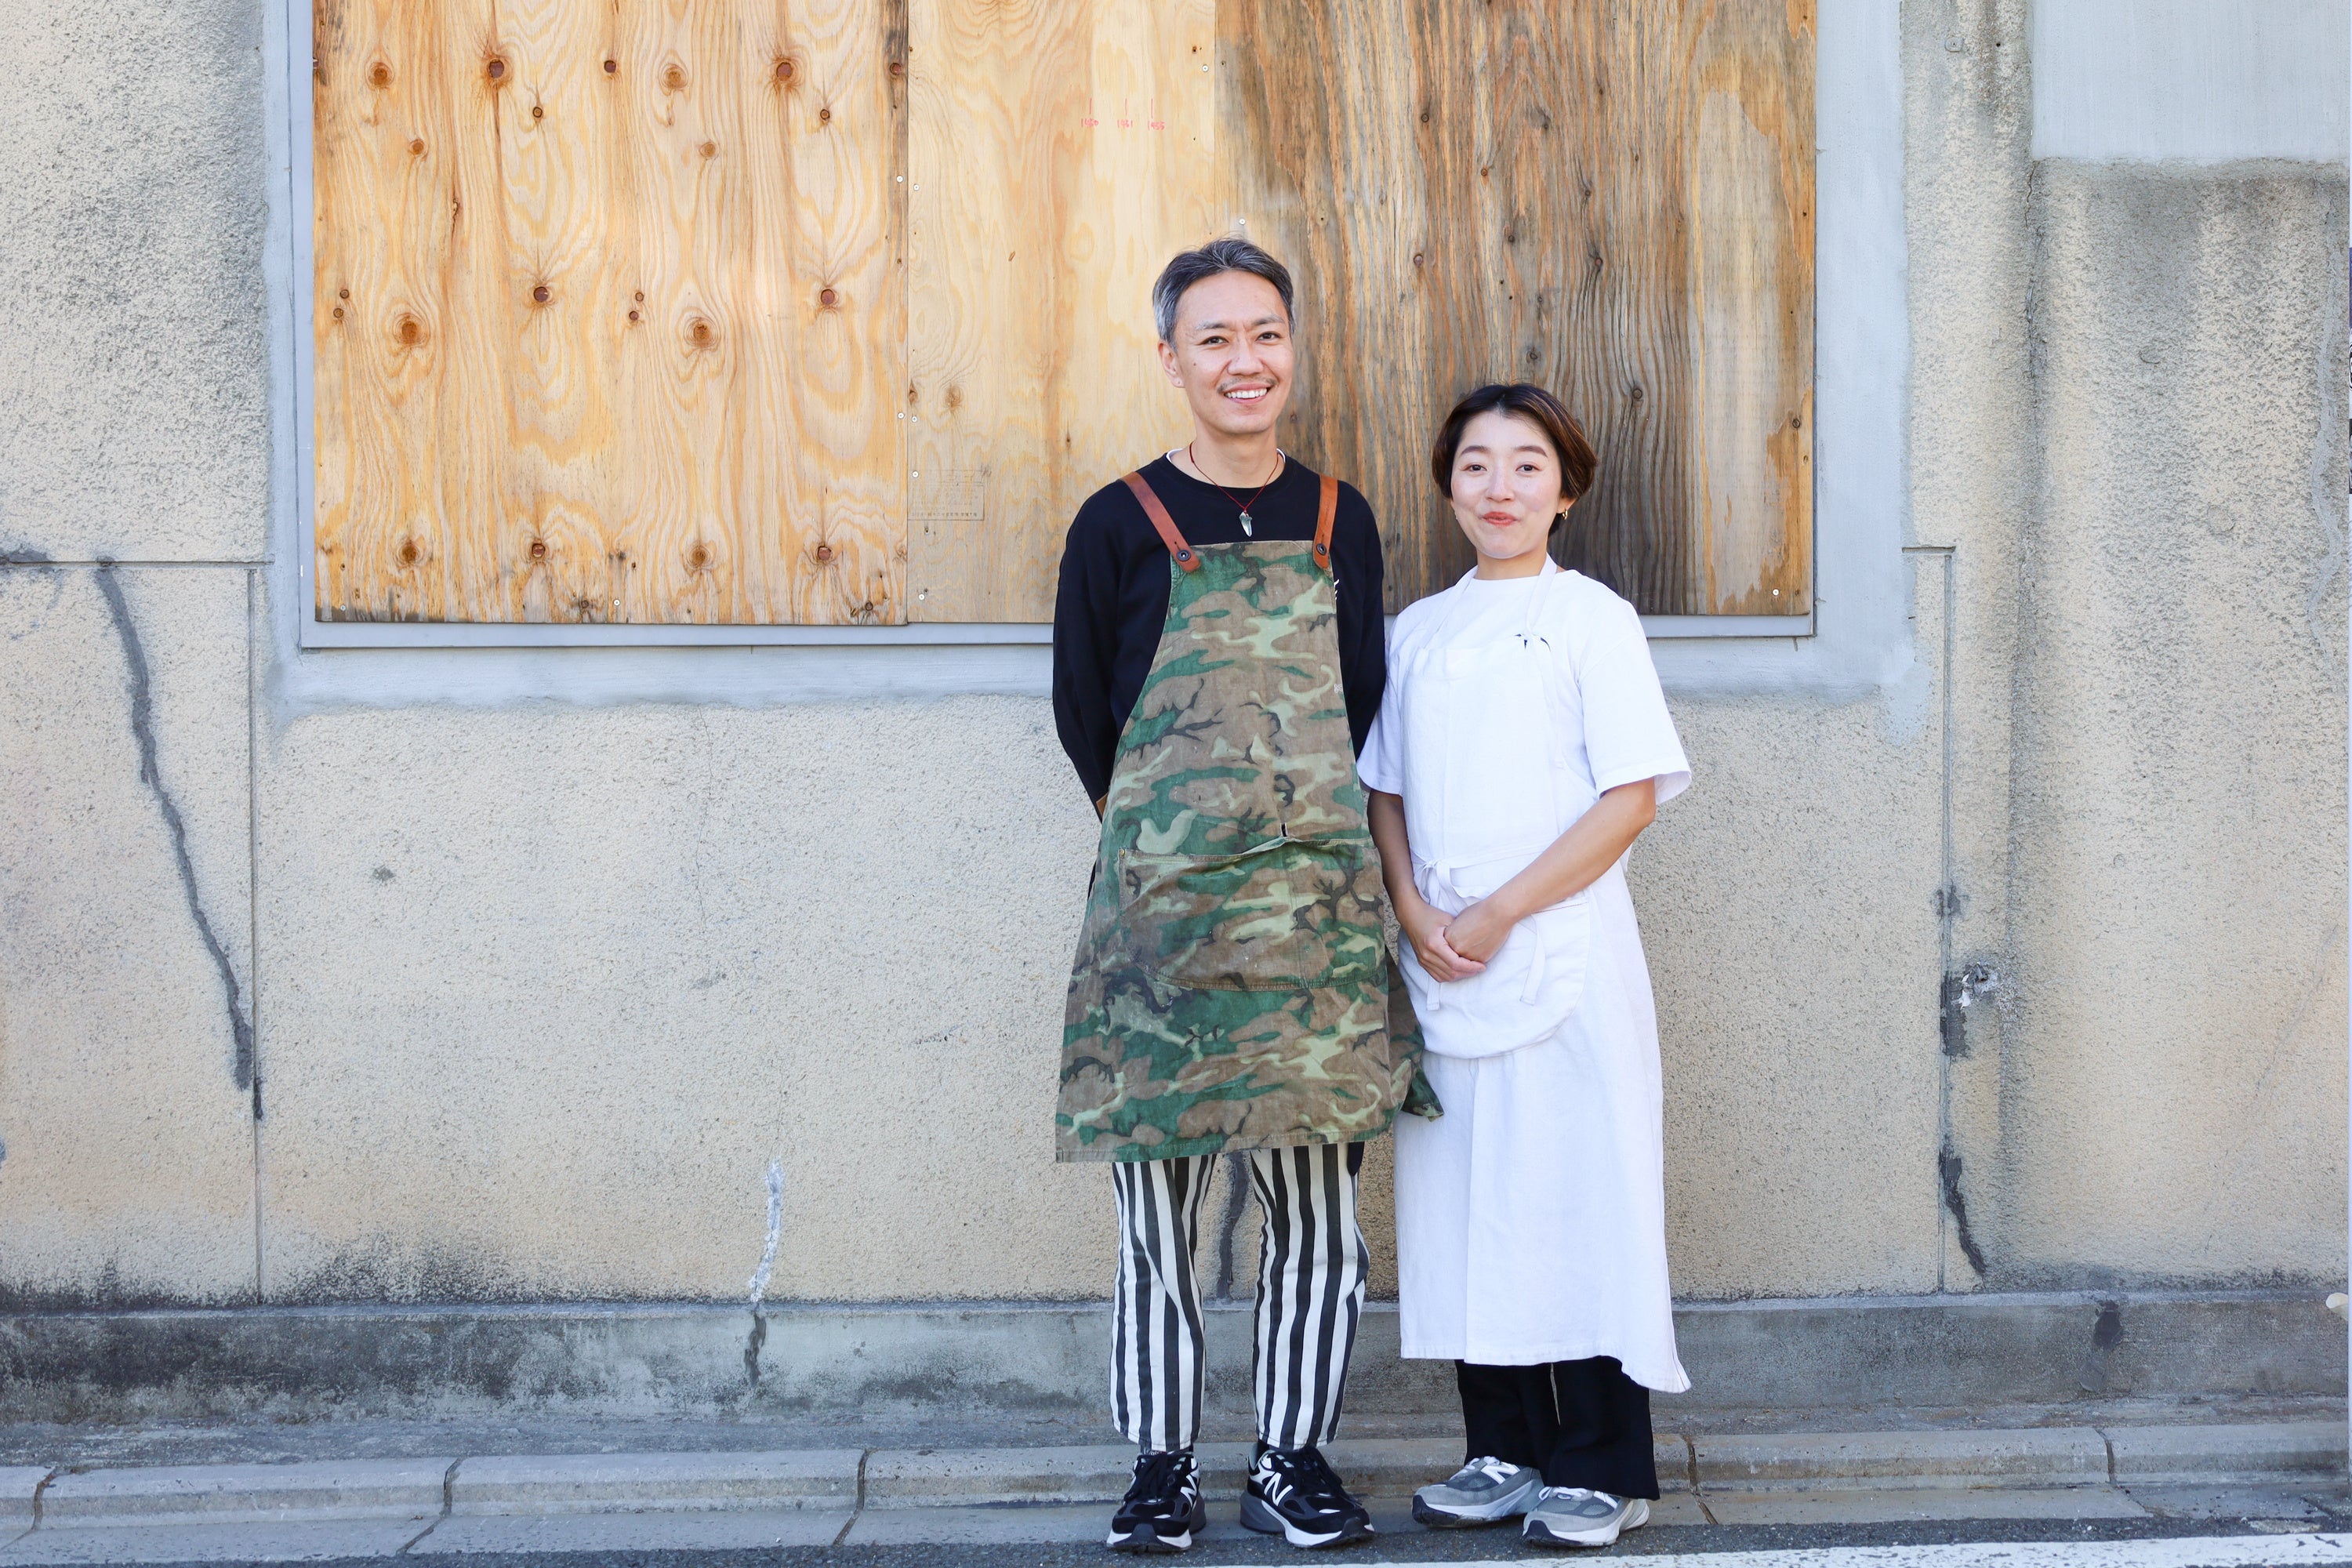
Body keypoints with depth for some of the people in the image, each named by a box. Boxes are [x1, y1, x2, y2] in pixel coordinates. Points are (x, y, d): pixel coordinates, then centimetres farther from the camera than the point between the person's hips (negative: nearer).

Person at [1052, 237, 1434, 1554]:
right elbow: (1084, 714, 7)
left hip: (1319, 902, 2)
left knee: (1319, 1209, 5)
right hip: (1160, 905, -2)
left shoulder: (1340, 521, 9)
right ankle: (1162, 1466, 17)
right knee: (1157, 1208, 3)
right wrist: (1165, 839, 10)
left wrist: (1295, 837, 11)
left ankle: (1297, 1457, 19)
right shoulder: (1121, 527, 0)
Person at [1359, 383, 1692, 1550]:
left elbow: (1630, 796, -8)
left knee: (1577, 1190, -3)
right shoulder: (1418, 630, 13)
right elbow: (1385, 792, 14)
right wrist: (1415, 913, -4)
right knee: (1467, 1200, 8)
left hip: (1564, 958, -5)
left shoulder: (1593, 618, -1)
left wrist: (1499, 912, -13)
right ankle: (1503, 1452, 19)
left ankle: (1602, 1469, 8)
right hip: (1442, 966, 5)